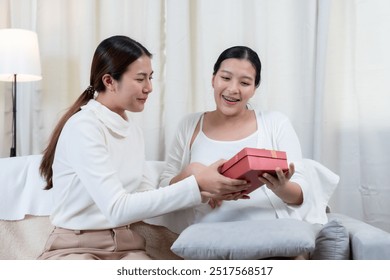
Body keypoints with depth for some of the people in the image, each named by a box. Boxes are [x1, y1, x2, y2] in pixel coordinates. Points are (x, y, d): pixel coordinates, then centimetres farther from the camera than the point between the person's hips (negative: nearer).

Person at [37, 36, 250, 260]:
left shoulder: (134, 132, 9)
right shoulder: (83, 127, -16)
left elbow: (146, 198, 3)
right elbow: (117, 209, -25)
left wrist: (206, 191, -10)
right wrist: (195, 184, -26)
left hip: (126, 247, 7)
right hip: (76, 249, -6)